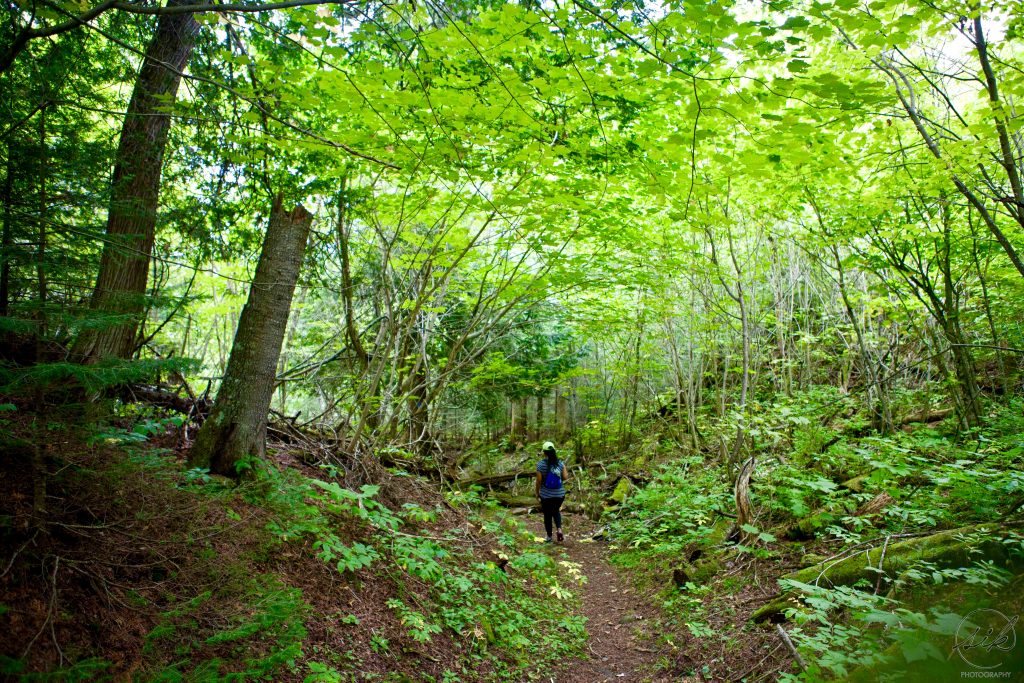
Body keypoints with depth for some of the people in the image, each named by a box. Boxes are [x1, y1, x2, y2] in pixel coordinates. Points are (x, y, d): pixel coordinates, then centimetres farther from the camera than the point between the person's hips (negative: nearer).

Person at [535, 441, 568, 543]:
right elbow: (565, 477, -6)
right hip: (560, 494, 3)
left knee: (547, 515, 14)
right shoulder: (560, 463, -6)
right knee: (556, 511, 25)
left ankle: (549, 537, 23)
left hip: (546, 495, -2)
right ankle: (559, 529, 5)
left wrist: (537, 492, 3)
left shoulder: (541, 464, -13)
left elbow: (539, 480, -11)